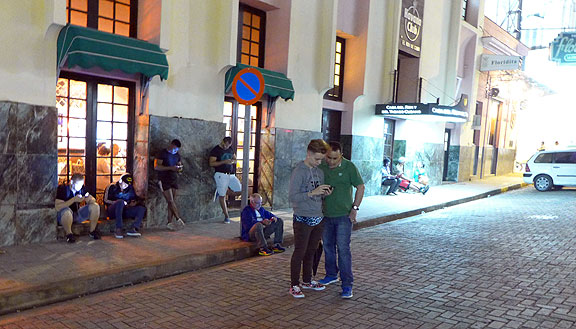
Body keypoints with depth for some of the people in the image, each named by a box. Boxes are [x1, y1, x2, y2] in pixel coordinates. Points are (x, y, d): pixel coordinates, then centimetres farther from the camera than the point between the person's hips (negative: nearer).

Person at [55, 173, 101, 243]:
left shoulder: (82, 188, -3)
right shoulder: (62, 188, -18)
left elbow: (94, 200, 1)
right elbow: (57, 207, -28)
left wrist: (90, 199, -23)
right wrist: (73, 199, -34)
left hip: (78, 214, 5)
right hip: (65, 216, -5)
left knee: (95, 206, -13)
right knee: (66, 211, -39)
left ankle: (93, 231, -2)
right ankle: (69, 234, -19)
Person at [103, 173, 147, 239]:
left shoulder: (130, 189, 16)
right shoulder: (112, 187, 5)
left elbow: (139, 199, 17)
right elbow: (105, 200, -3)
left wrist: (135, 202, -6)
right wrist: (117, 202, -15)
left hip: (124, 211, 4)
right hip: (113, 211, -4)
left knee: (142, 208, -16)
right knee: (120, 202, -36)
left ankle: (134, 229, -40)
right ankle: (119, 229, -41)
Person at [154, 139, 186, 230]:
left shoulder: (177, 155, 13)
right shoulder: (162, 153, -6)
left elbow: (180, 165, 21)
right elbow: (156, 167, -14)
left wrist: (180, 169, -5)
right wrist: (170, 168, -22)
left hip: (174, 180, 6)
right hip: (164, 181, -6)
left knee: (172, 201, 2)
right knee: (170, 201, -9)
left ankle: (169, 222, 5)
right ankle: (179, 219, -5)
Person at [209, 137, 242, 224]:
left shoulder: (230, 149, 11)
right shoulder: (215, 150, -7)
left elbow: (235, 159, 21)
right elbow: (211, 163, -12)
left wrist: (232, 161, -4)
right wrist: (224, 162, -20)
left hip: (231, 174, 6)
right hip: (221, 175, -6)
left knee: (239, 191, -2)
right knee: (222, 196, -4)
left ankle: (221, 191, 19)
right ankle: (226, 216, 6)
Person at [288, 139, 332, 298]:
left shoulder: (319, 171, 10)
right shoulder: (299, 172, -12)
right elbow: (292, 197, -18)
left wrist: (325, 193, -3)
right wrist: (312, 193, -24)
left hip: (318, 218, 7)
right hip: (303, 219, -7)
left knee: (311, 251, 17)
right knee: (300, 252, 0)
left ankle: (307, 281, 31)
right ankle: (294, 285, 11)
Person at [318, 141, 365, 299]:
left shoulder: (349, 167, -9)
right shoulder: (321, 167, 1)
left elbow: (360, 187, -4)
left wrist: (355, 208, -8)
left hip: (343, 215, -5)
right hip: (325, 215, 5)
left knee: (343, 249, -8)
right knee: (328, 246, 15)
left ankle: (347, 284, -1)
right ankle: (331, 275, 33)